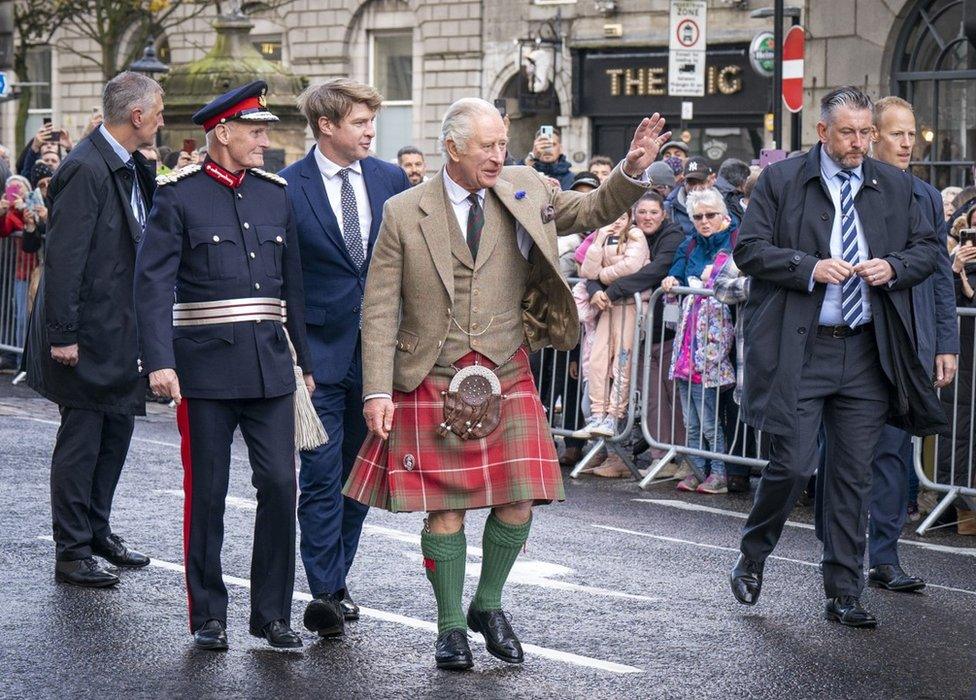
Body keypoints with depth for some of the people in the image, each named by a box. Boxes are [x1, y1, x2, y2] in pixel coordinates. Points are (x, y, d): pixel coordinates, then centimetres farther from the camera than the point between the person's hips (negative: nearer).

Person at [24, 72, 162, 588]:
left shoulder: (132, 168, 10)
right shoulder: (86, 169, -19)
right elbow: (63, 256, -21)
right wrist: (62, 333, -22)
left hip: (120, 330, 9)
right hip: (89, 333, -9)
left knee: (117, 429, 16)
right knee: (81, 442, -2)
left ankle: (96, 530, 29)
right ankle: (72, 552, 6)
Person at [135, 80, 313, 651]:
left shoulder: (276, 193, 11)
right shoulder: (179, 195, -3)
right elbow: (153, 282, -8)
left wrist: (306, 359, 16)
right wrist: (160, 361, -18)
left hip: (270, 364, 4)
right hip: (207, 364, -4)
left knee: (280, 485, -1)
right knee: (206, 492, 3)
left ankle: (272, 613, 10)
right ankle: (209, 616, 13)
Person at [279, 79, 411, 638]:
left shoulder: (392, 181, 6)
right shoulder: (286, 188, -6)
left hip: (378, 348, 4)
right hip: (320, 353, -4)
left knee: (361, 471, 11)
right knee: (322, 476, -6)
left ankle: (337, 579, 24)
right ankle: (325, 593, -4)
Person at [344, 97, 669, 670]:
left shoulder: (525, 191, 4)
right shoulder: (405, 214, -4)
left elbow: (591, 212, 14)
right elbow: (380, 310, -3)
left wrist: (633, 171, -6)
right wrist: (378, 391, -9)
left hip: (506, 375, 3)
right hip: (432, 381, -3)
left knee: (518, 502, -2)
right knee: (445, 509, 0)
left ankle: (488, 606, 22)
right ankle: (451, 626, 16)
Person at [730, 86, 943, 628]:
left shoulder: (894, 186, 11)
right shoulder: (781, 181, 1)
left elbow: (929, 248, 16)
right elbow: (748, 248, -3)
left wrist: (894, 268, -5)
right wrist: (809, 268, -16)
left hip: (866, 354, 3)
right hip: (799, 351, -3)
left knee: (854, 473, 5)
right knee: (793, 464, -9)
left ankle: (844, 595, 12)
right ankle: (751, 558, 18)